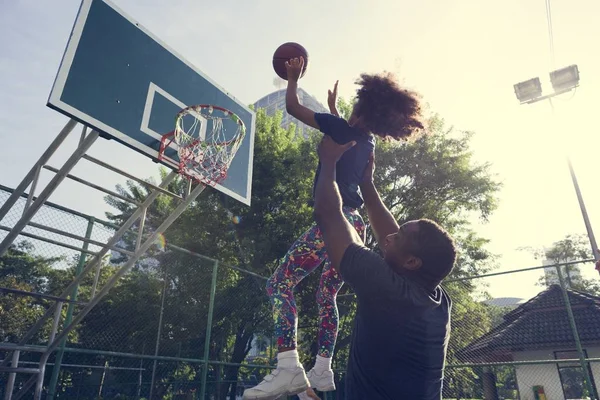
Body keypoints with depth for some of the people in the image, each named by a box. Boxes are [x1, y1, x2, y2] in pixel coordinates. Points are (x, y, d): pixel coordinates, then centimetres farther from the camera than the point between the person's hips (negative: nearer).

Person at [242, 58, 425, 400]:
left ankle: (289, 368, -18)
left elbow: (294, 107, 4)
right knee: (327, 296, 17)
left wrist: (294, 77, 21)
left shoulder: (341, 128, -6)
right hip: (354, 223, 9)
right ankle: (323, 371, 19)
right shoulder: (367, 141, 16)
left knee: (280, 284, -8)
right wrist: (333, 105, 51)